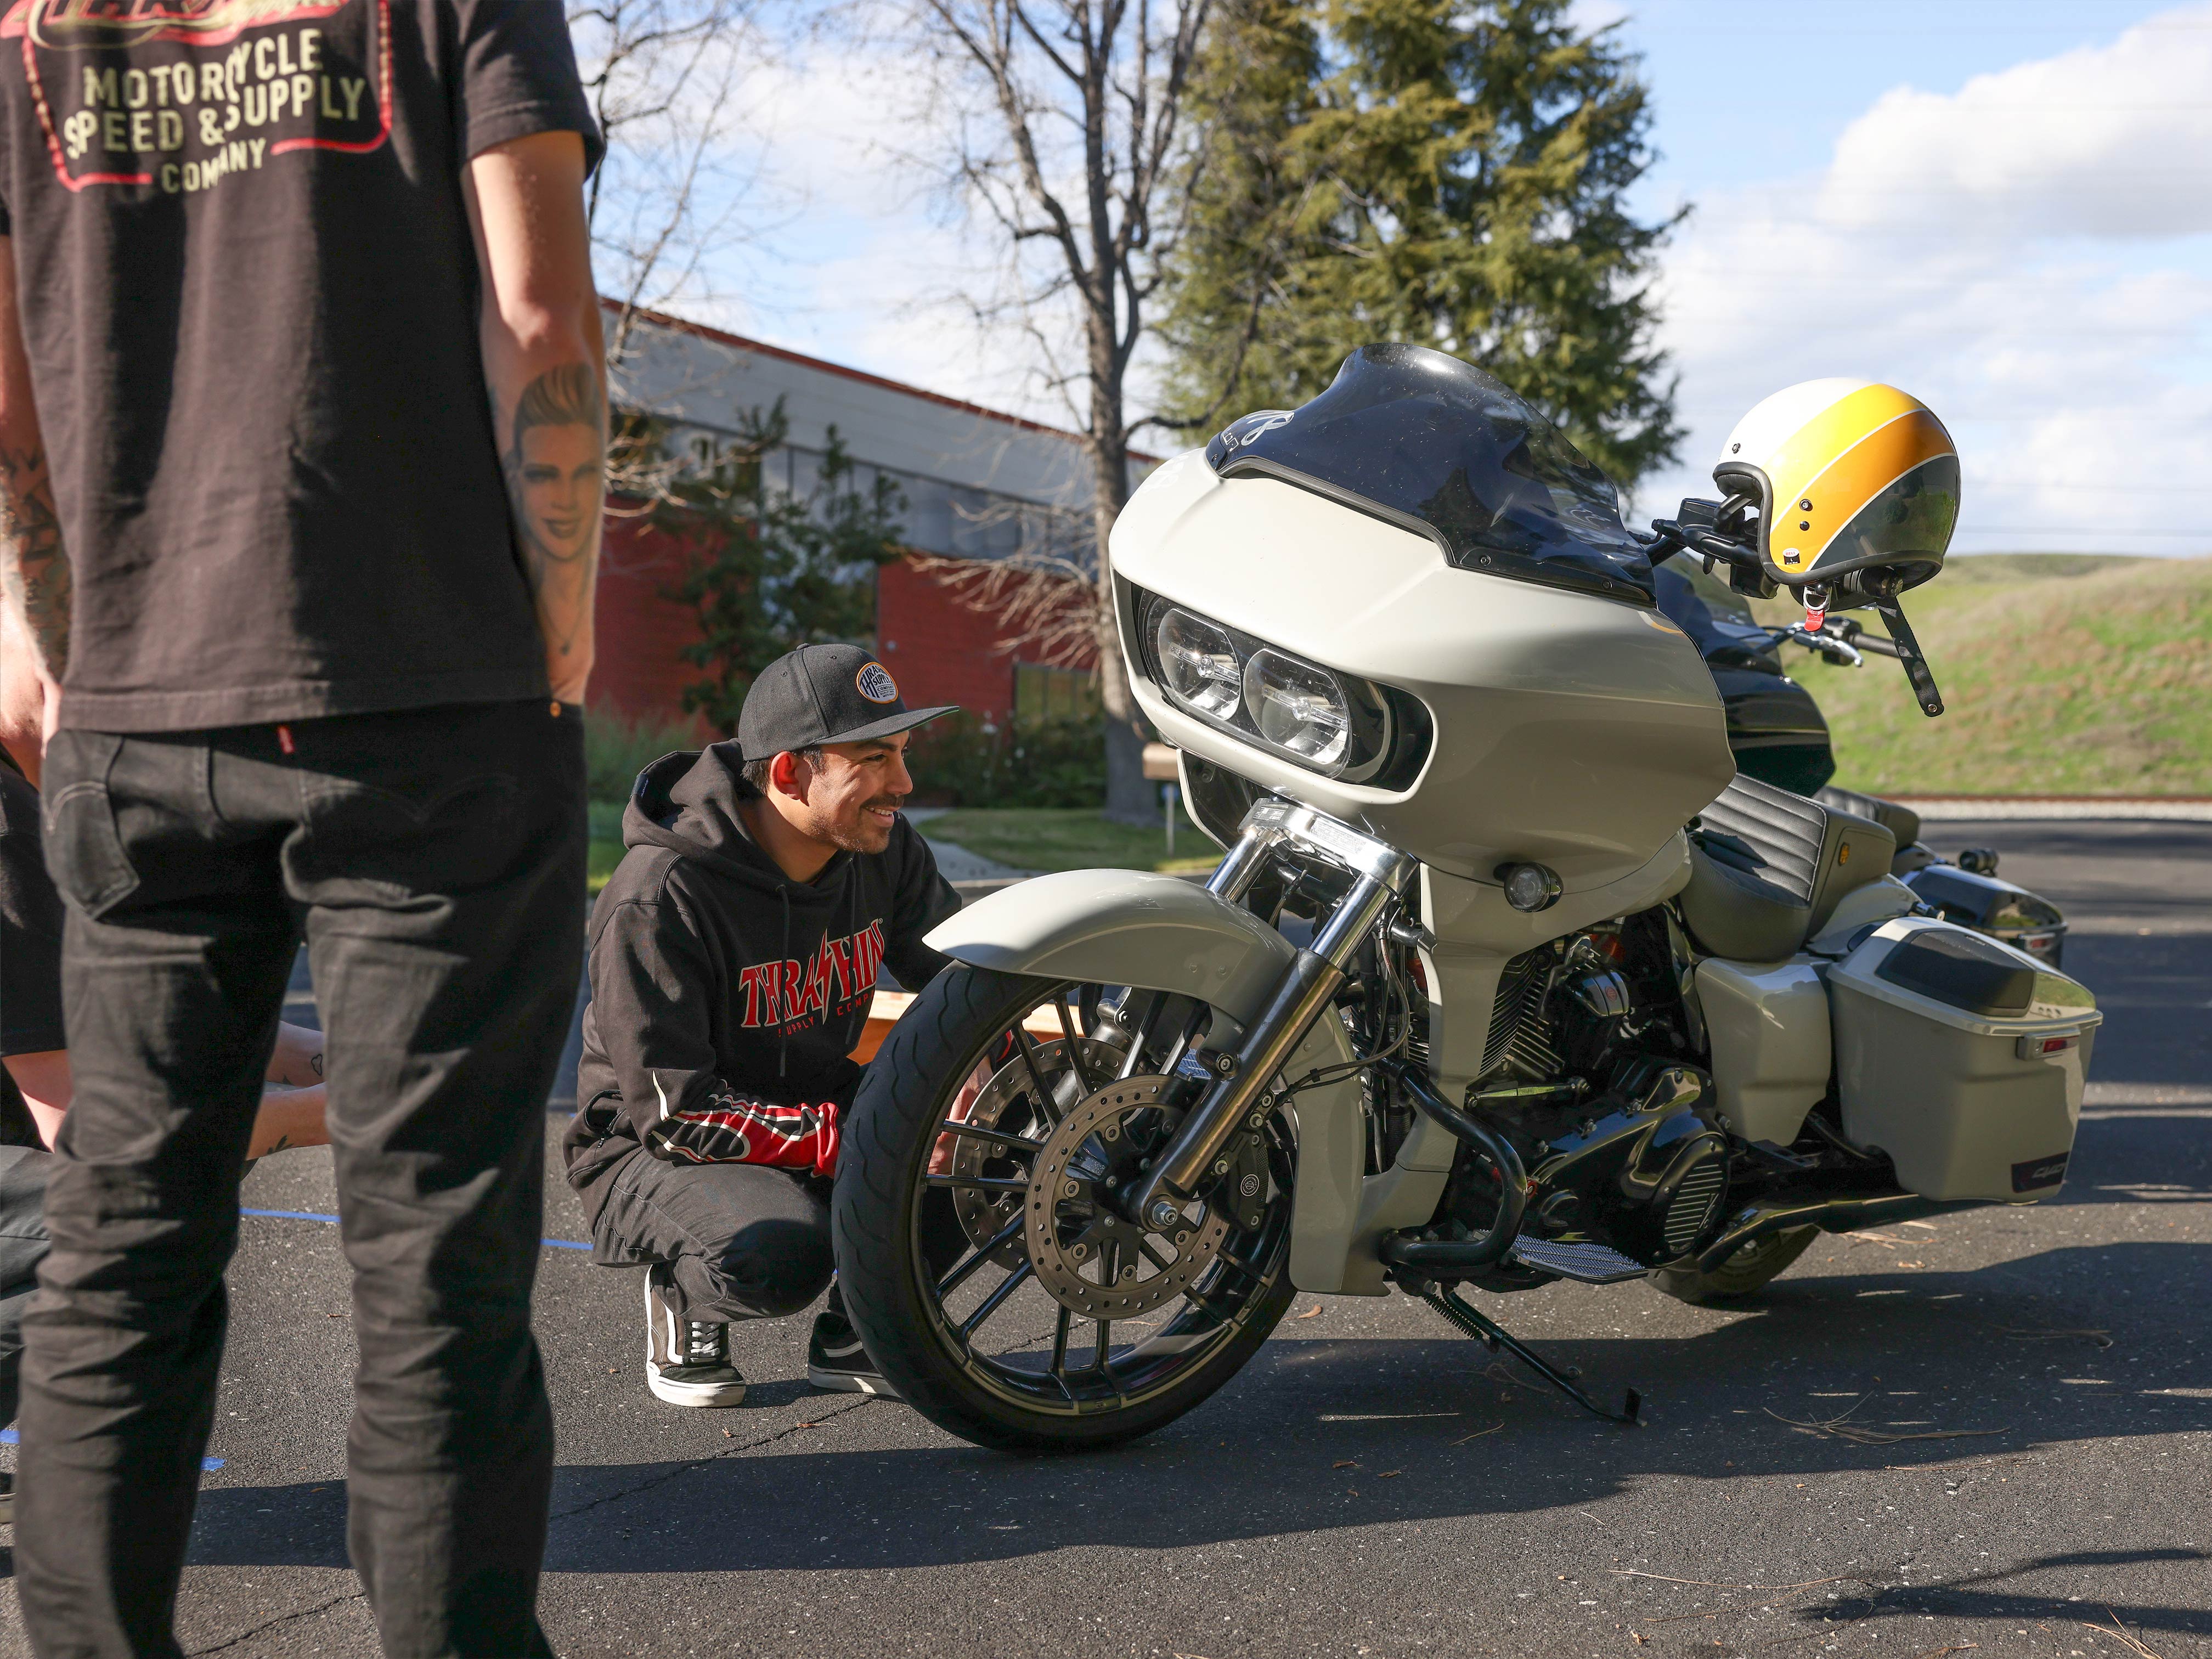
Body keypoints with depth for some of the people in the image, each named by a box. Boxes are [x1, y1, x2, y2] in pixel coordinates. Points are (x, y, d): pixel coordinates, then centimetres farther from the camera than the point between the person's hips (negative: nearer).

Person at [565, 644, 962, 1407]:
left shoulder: (882, 849, -6)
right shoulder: (660, 894, -25)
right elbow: (672, 1112, -26)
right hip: (653, 1145, -6)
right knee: (781, 1253, -37)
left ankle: (858, 1331, 3)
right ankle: (682, 1292, 0)